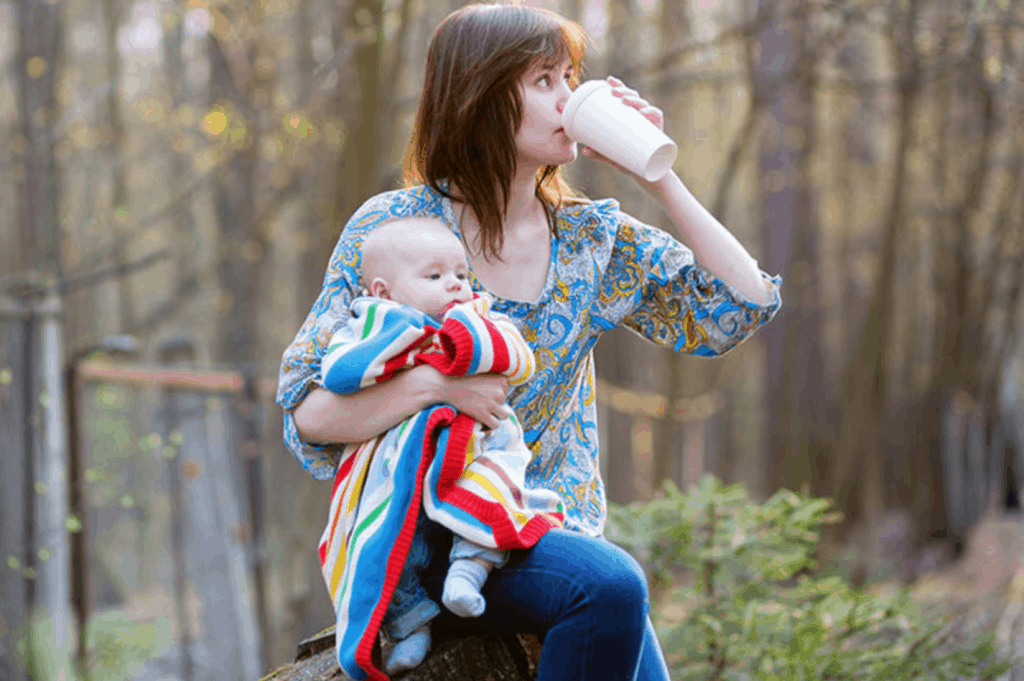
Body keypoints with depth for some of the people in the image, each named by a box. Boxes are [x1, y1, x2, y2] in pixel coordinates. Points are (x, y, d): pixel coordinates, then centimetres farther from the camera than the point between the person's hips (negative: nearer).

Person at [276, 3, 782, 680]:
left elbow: (745, 306, 3)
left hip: (559, 532, 5)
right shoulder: (395, 225, -2)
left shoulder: (595, 238, 10)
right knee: (611, 584, -31)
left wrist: (656, 174, -2)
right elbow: (307, 409, -5)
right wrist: (433, 383, -23)